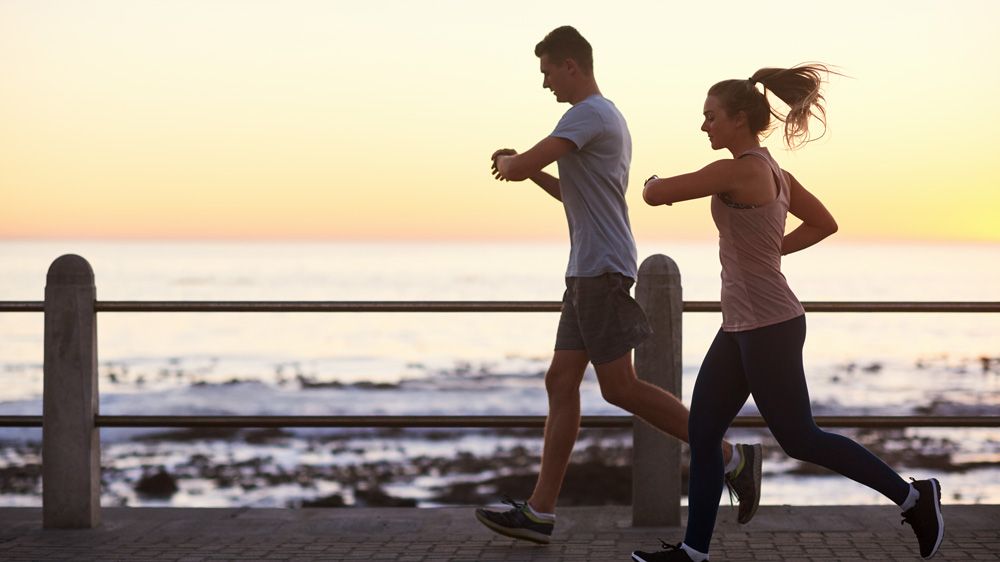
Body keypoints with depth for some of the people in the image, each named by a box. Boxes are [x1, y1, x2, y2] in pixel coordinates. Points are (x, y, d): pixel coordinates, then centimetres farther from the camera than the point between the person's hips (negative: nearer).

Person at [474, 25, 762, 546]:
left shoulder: (590, 114, -11)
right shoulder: (609, 120, 22)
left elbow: (524, 165, -18)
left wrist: (509, 163, 5)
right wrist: (528, 170, 23)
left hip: (602, 271, -10)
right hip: (588, 274, 10)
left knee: (620, 387, -9)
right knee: (561, 382, 6)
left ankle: (730, 456, -4)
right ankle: (539, 512, 6)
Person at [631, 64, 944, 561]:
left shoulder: (739, 170, -18)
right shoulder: (772, 171, 10)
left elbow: (655, 195, -16)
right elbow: (825, 223, 21)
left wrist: (656, 182, 7)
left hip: (768, 327, -10)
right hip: (743, 326, 10)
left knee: (800, 440, 1)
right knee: (702, 433, 9)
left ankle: (911, 496, 12)